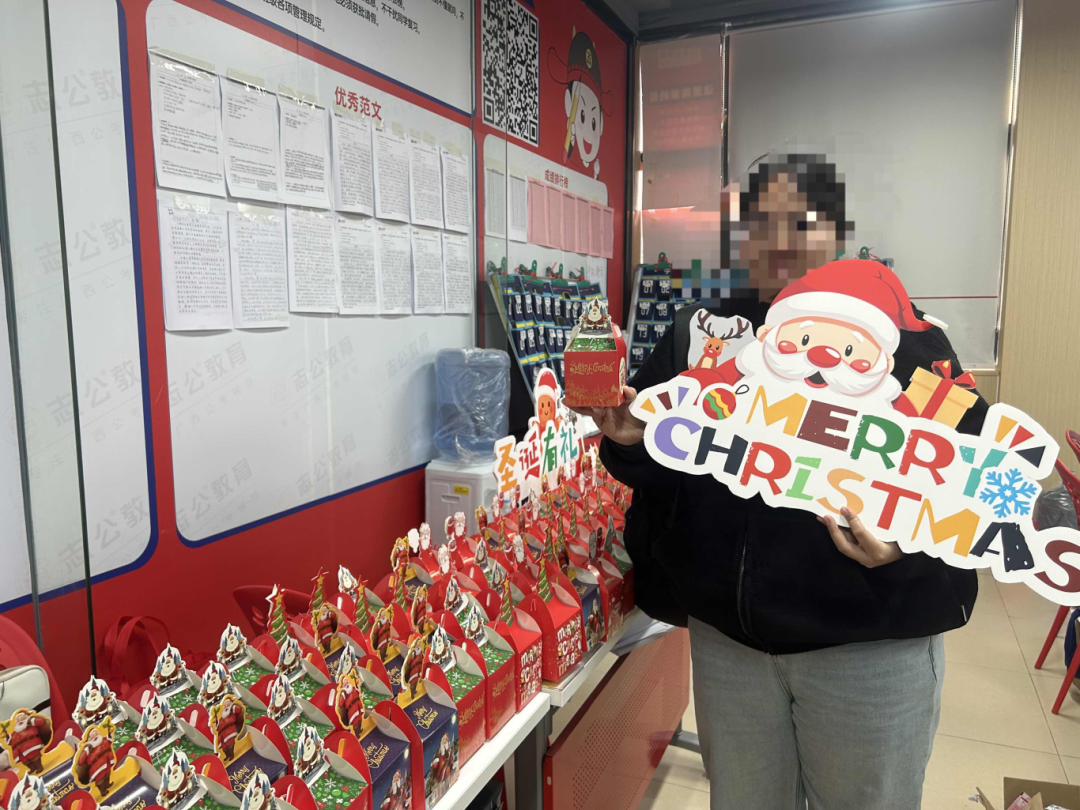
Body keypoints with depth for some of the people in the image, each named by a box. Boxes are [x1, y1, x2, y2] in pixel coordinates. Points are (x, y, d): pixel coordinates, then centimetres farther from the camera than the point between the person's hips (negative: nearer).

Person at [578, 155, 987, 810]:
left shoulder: (899, 336, -7)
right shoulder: (700, 338, 3)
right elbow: (655, 471, 8)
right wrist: (632, 442, -13)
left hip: (870, 644, -2)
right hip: (726, 637, 3)